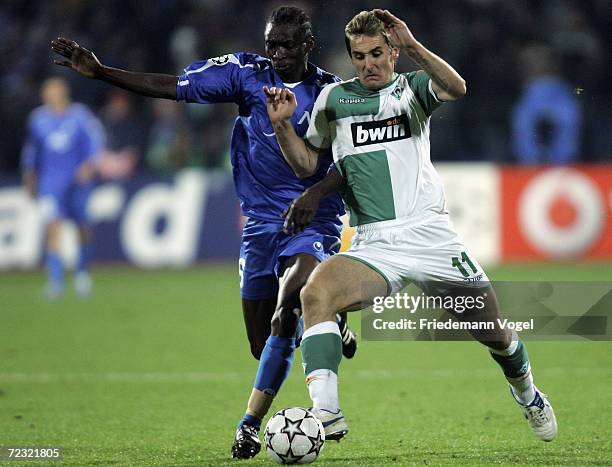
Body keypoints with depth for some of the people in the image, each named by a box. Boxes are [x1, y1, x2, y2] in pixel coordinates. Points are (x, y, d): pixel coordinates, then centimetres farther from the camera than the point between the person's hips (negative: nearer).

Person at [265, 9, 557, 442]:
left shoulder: (412, 86, 7)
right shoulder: (334, 98, 12)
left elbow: (457, 88, -15)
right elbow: (307, 161, 19)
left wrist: (413, 46, -27)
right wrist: (282, 124, 1)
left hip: (430, 234, -1)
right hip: (373, 244, 1)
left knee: (495, 335, 7)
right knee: (316, 292, -30)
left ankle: (527, 393, 41)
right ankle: (326, 412, -35)